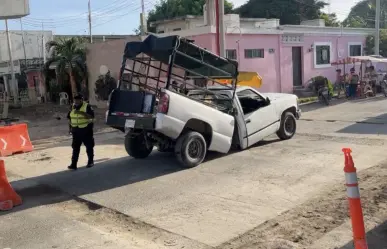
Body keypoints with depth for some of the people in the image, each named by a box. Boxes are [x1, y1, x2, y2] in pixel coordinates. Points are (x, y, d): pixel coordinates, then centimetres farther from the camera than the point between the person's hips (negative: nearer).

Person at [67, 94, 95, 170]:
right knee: (75, 147, 3)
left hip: (86, 129, -5)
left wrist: (82, 113, -30)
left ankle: (90, 162, 20)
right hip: (76, 130, 5)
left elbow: (91, 116, -22)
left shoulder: (87, 106, -10)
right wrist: (71, 124, 8)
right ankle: (74, 164, 4)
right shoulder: (72, 107, 8)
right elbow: (69, 117, 21)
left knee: (89, 146, 7)